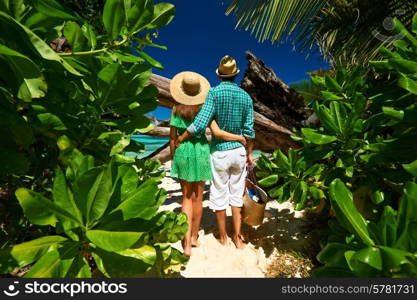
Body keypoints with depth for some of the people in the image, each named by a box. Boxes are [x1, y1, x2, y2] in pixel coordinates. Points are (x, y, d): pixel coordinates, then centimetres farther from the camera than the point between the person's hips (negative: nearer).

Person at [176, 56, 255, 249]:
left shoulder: (214, 93, -9)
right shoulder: (246, 97, 3)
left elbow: (200, 124, -19)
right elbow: (248, 131, 2)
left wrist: (179, 139, -5)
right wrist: (249, 153, 14)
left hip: (220, 152, -3)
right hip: (239, 151, 4)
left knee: (219, 194, 12)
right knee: (237, 193, 15)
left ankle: (223, 236, 30)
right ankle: (237, 237, 27)